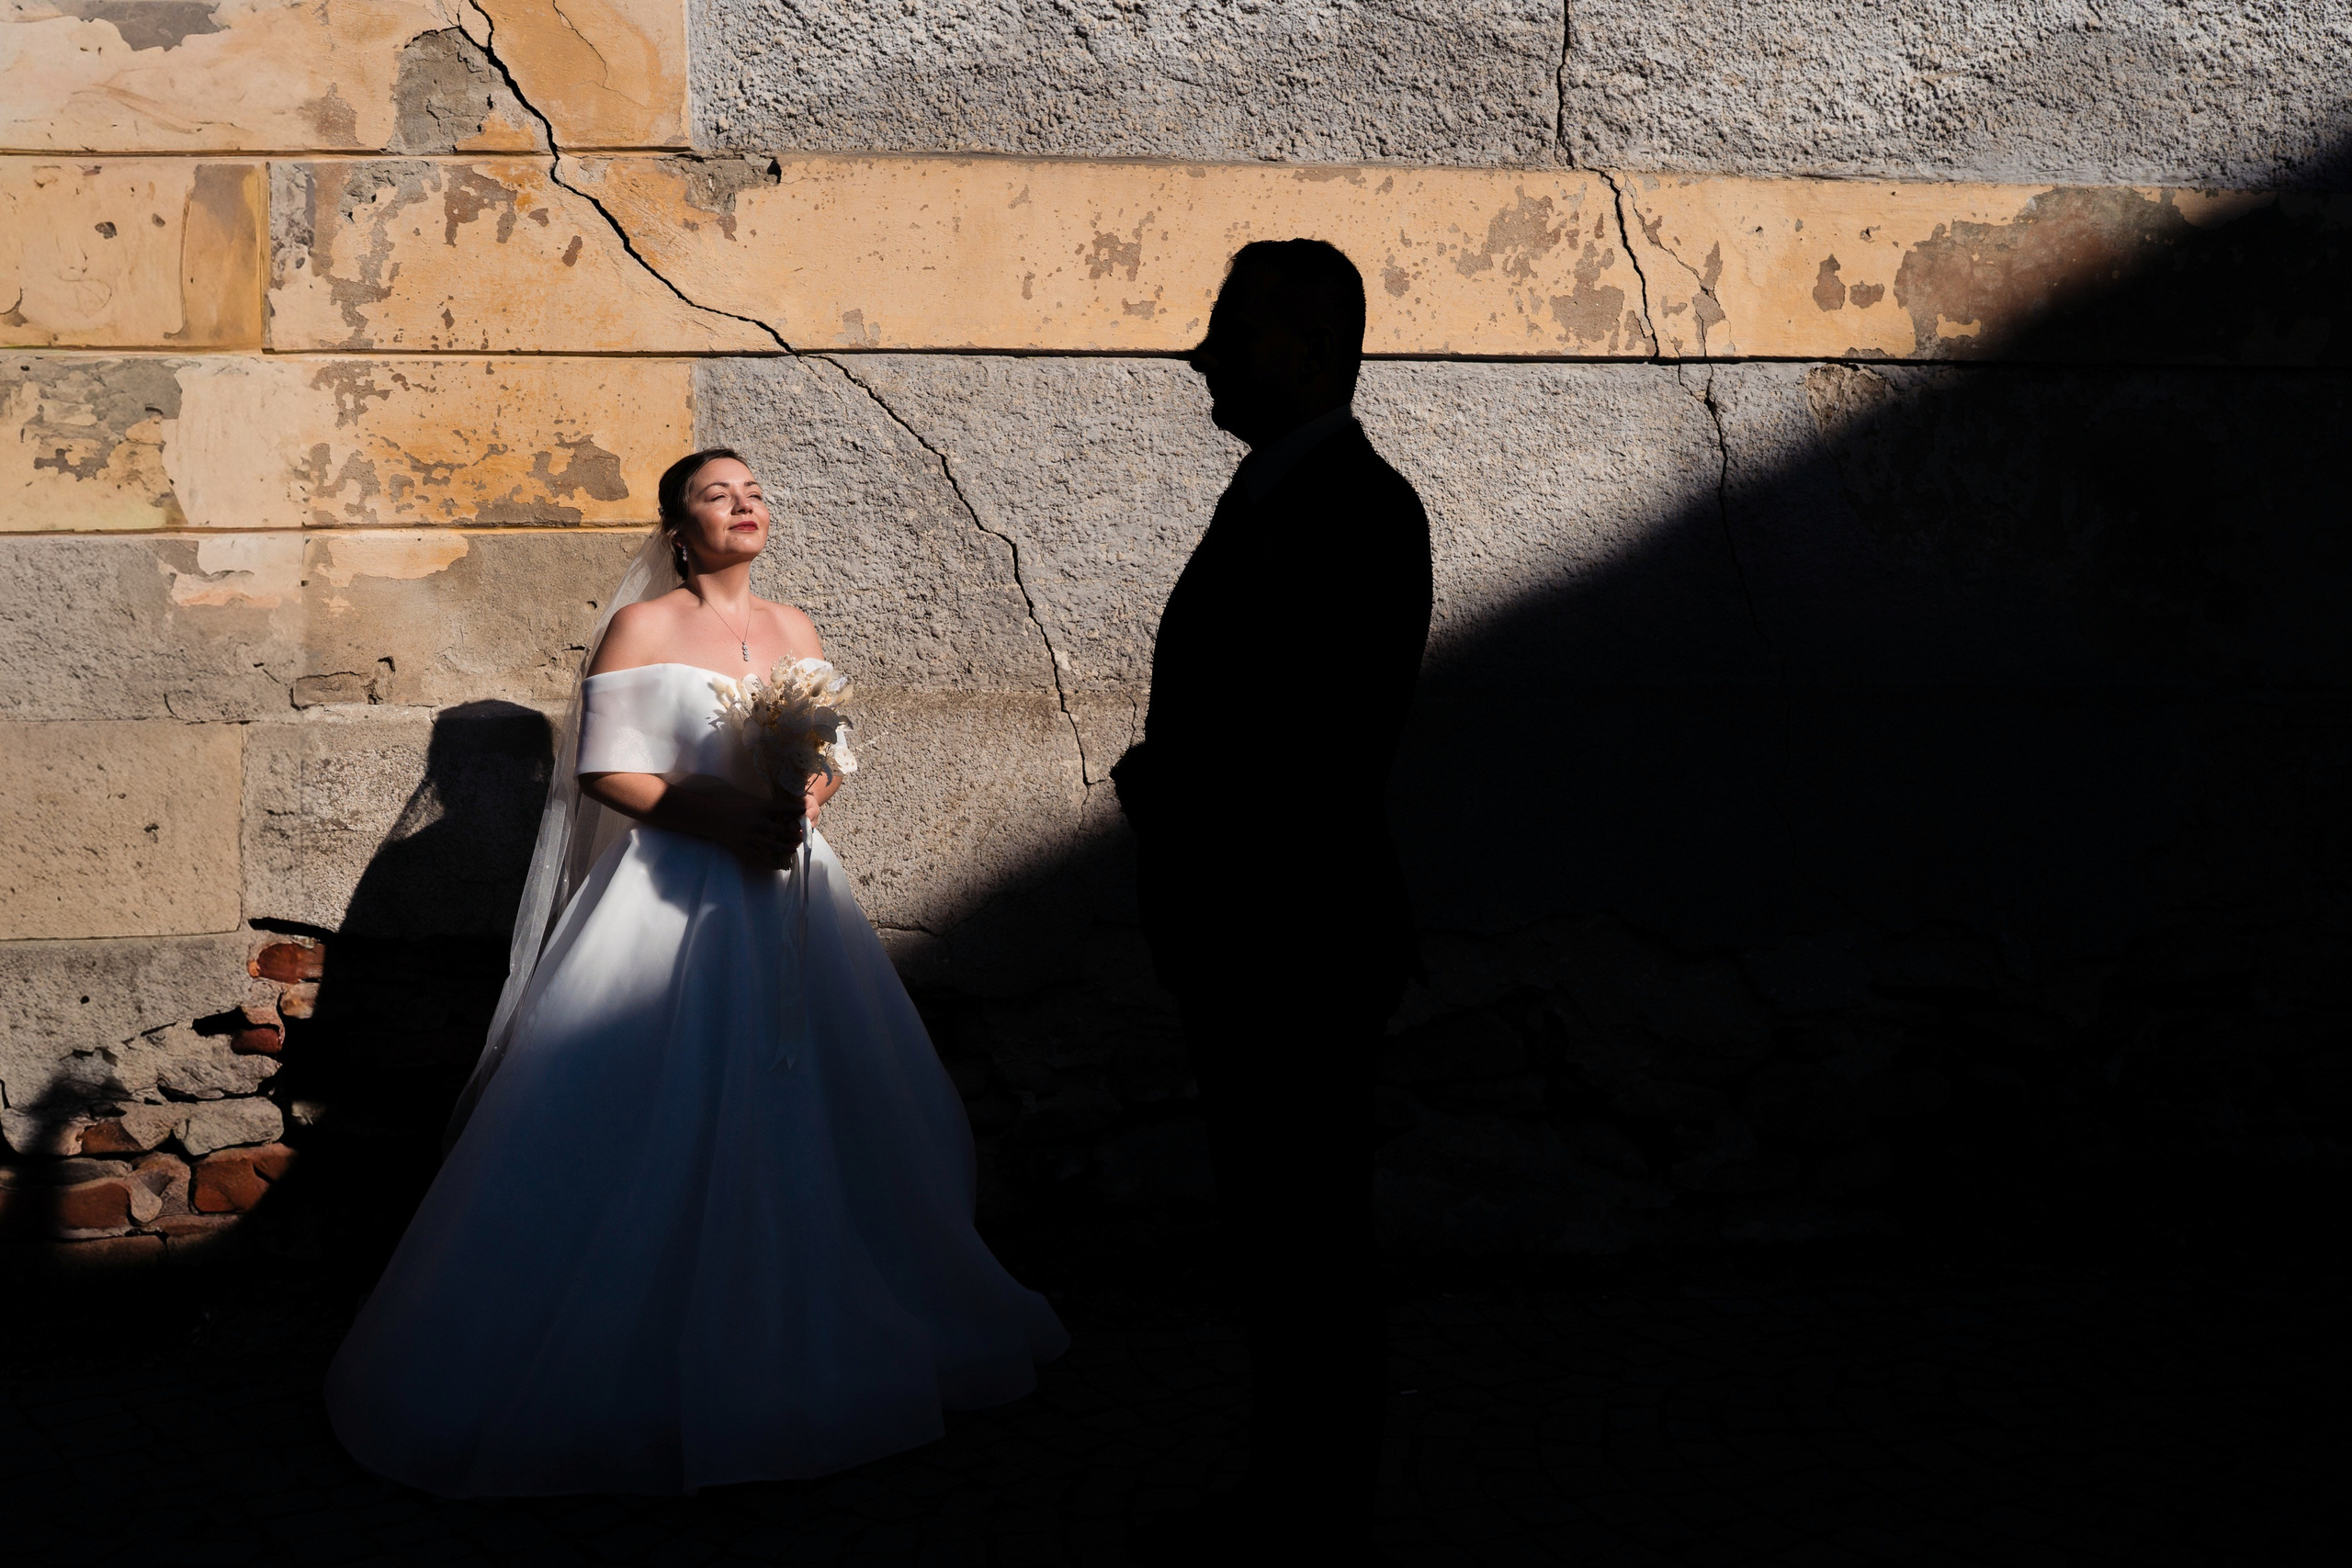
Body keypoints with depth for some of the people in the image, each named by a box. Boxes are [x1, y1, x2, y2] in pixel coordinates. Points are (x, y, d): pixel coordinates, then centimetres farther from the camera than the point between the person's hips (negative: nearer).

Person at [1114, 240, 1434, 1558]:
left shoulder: (1363, 512, -16)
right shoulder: (1271, 491, 14)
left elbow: (1325, 757, -23)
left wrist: (1162, 786, -11)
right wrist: (1166, 779, 4)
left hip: (1306, 950, -10)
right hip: (1238, 940, 10)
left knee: (1316, 1243, 1)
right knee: (1271, 1233, 17)